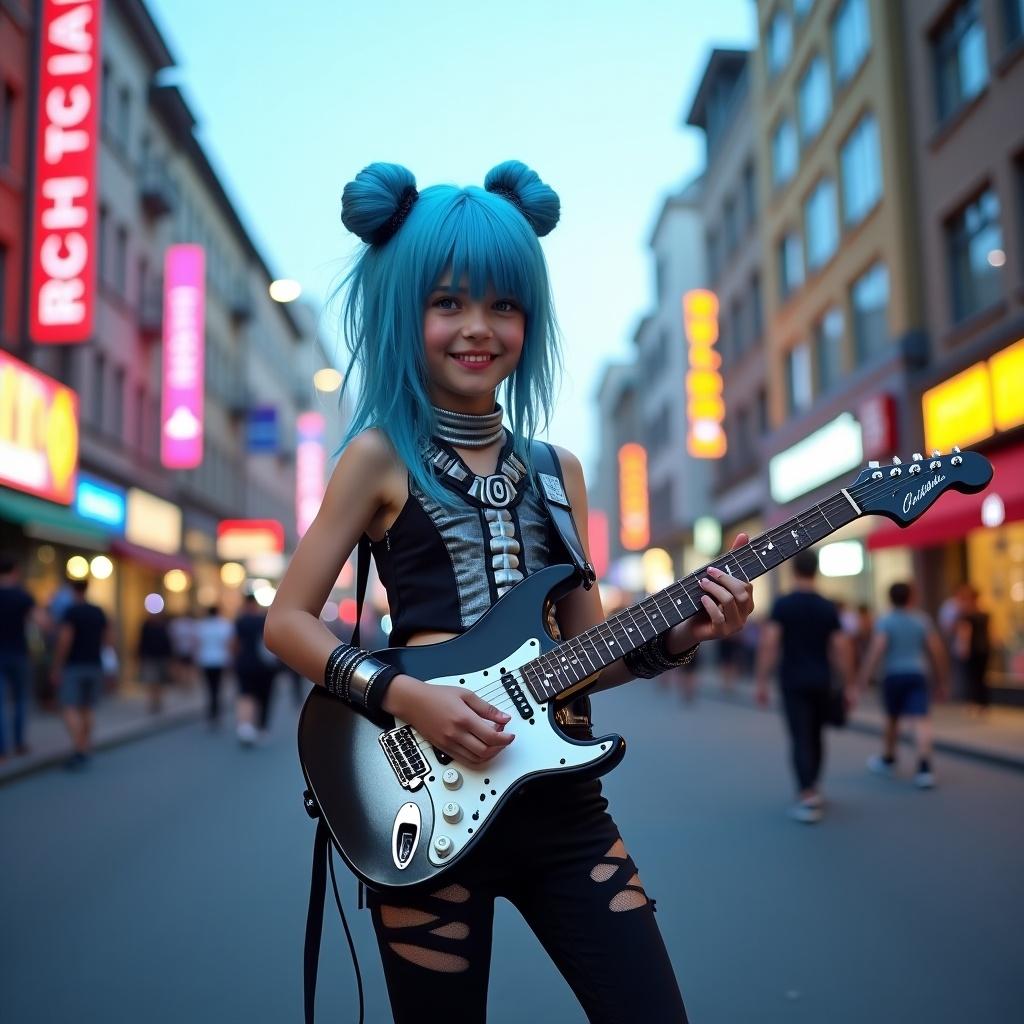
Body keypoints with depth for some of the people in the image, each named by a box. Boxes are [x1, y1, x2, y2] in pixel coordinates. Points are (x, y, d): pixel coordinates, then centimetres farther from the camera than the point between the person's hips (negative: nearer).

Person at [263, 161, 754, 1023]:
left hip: (559, 794, 4)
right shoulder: (381, 453, -4)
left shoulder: (557, 468, 9)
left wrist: (675, 636, -6)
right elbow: (287, 621, -3)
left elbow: (583, 649, 11)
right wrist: (403, 696, -16)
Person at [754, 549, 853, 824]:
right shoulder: (828, 607, 3)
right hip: (821, 682, 3)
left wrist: (761, 681, -11)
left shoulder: (782, 605, -6)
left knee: (801, 739, -4)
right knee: (815, 736, 17)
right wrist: (849, 686, 6)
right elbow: (841, 649, 0)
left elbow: (769, 643, -14)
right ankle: (812, 789, 29)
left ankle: (808, 798, -12)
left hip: (793, 683, -3)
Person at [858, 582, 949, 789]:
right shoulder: (922, 620, 6)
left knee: (892, 718, 17)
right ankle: (924, 768, -23)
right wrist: (942, 680, 13)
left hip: (893, 675, -1)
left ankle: (888, 759, 36)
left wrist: (864, 677, -18)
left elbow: (877, 649, -16)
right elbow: (936, 651, 5)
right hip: (917, 674, 1)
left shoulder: (885, 621, -3)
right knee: (921, 719, -8)